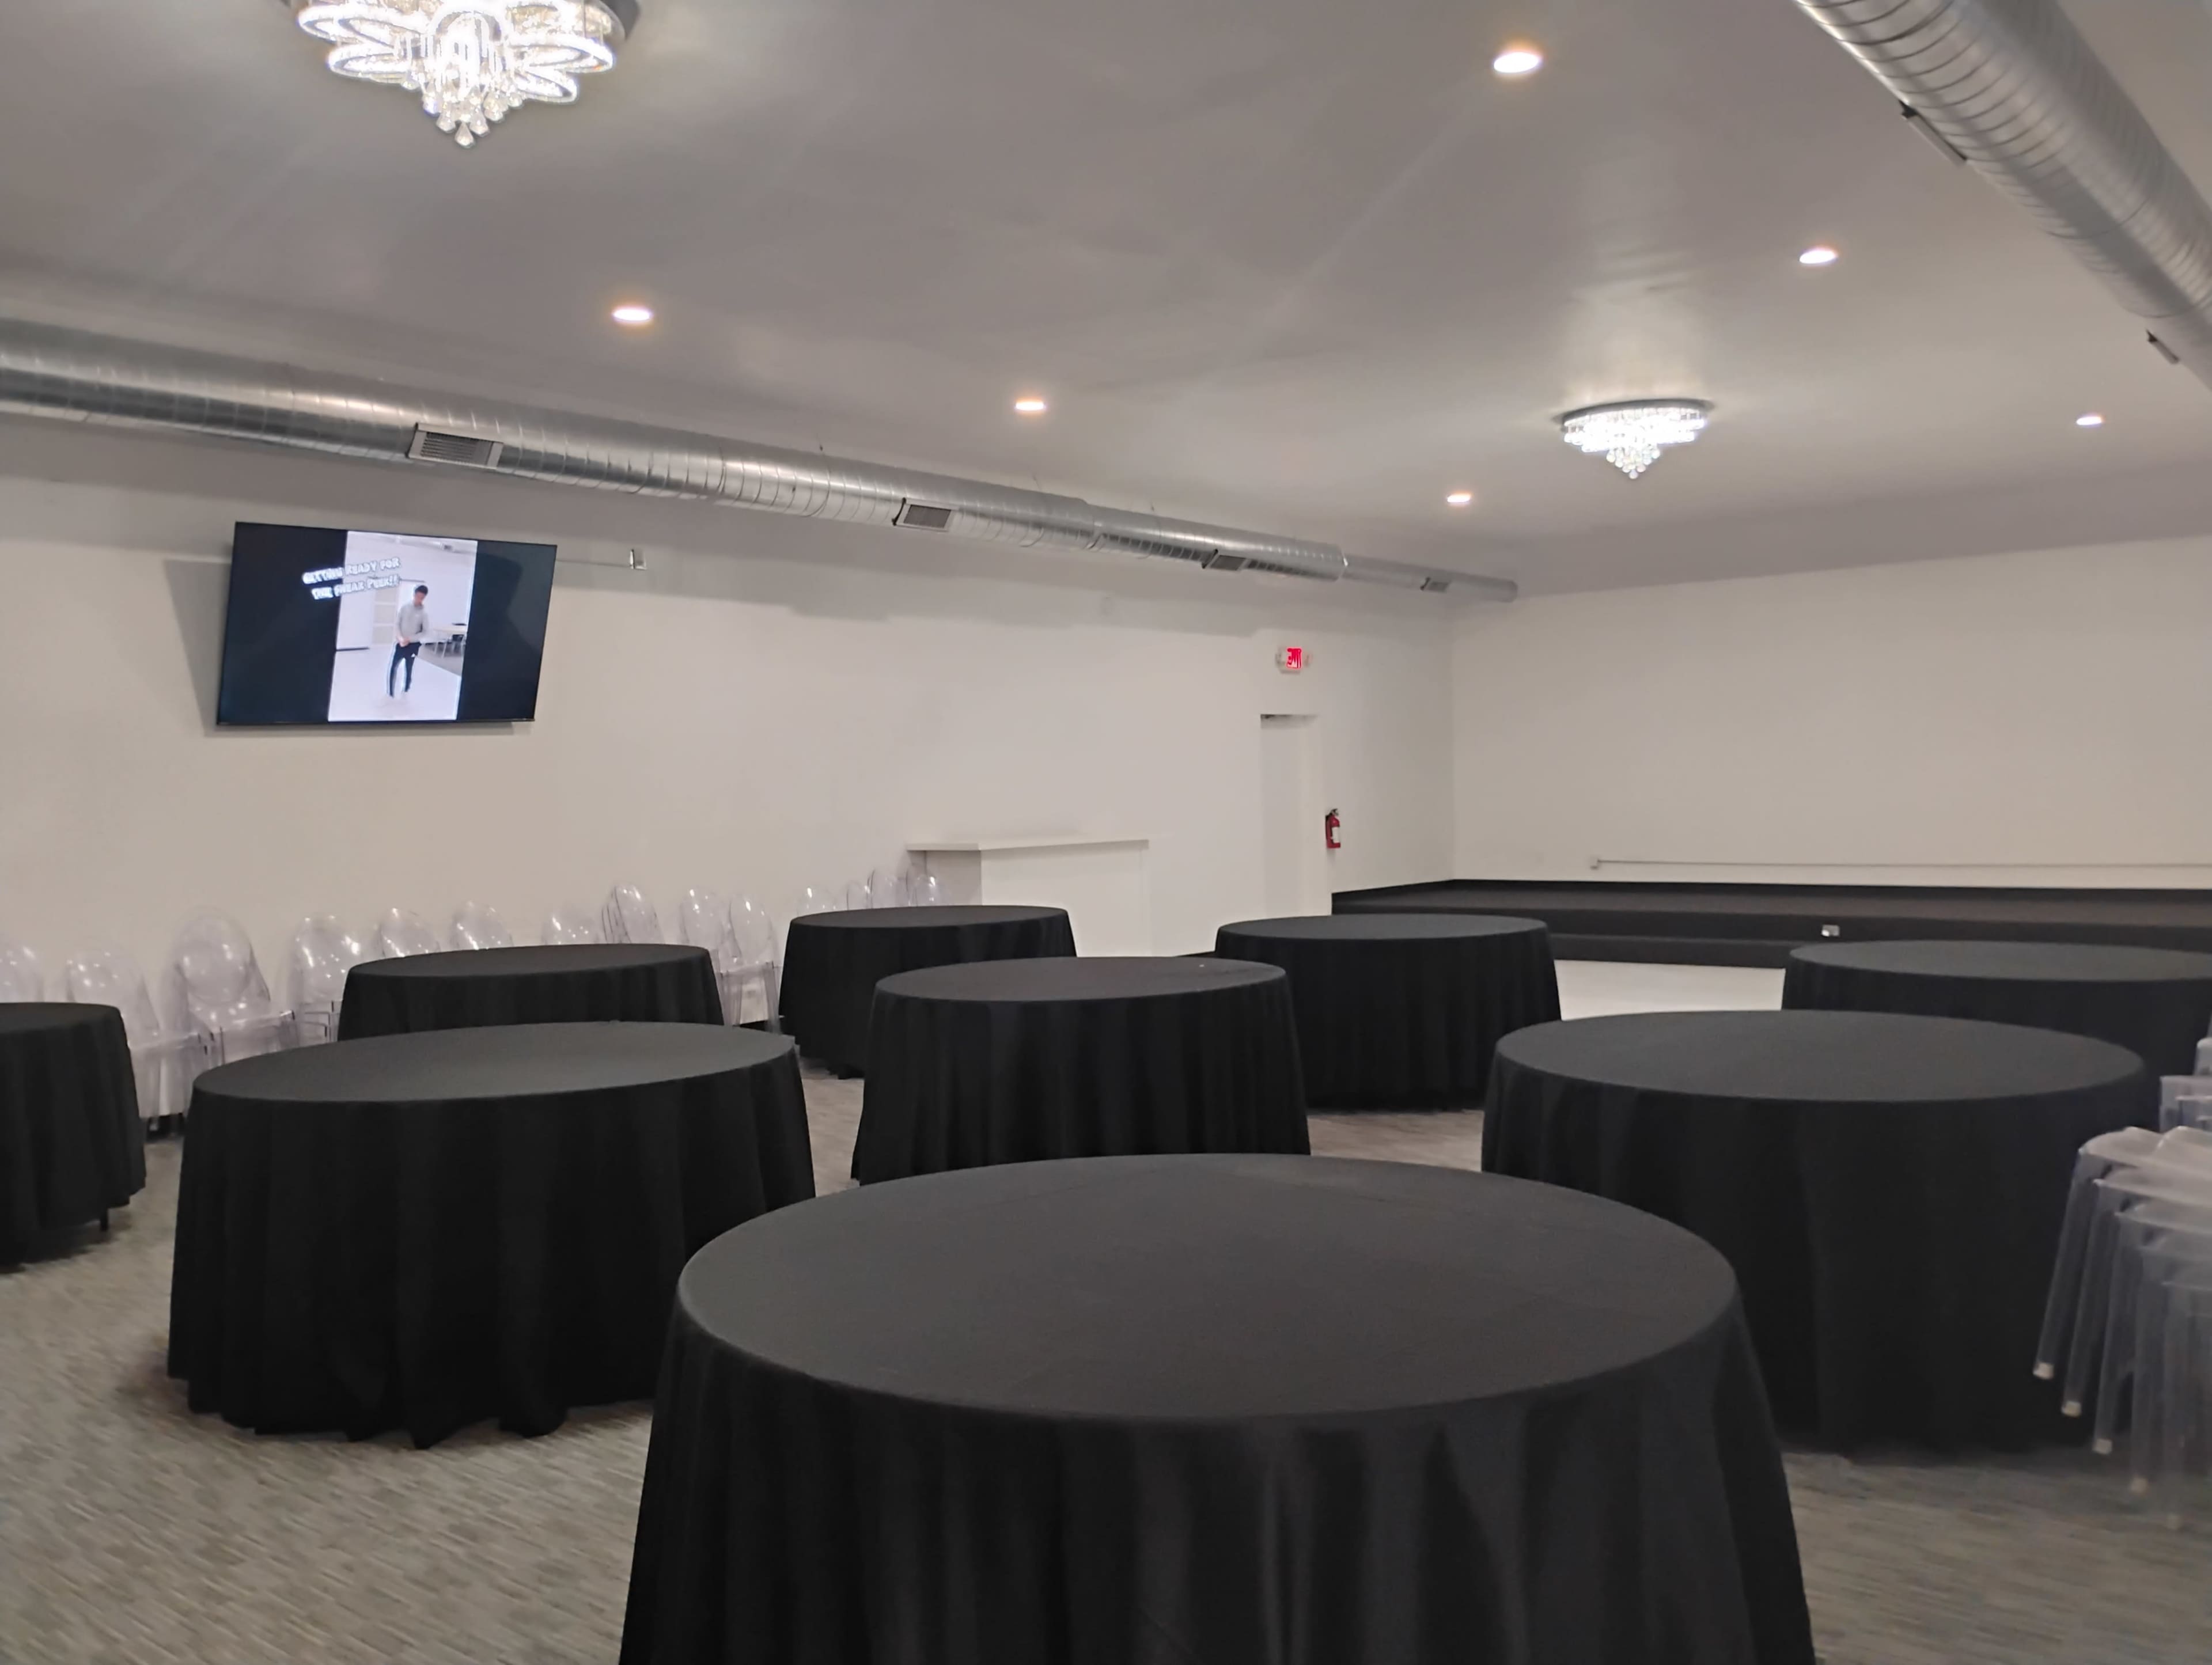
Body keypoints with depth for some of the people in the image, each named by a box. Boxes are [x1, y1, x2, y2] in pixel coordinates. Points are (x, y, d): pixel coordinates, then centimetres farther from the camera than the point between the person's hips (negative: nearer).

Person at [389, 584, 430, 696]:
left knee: (409, 670, 9)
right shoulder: (405, 607, -2)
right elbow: (396, 624, -1)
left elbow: (426, 632, -7)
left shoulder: (424, 613, -7)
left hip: (413, 645, -1)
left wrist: (410, 639, -14)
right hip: (400, 643, 1)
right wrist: (400, 638, -15)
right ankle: (389, 693, 9)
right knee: (392, 668, -1)